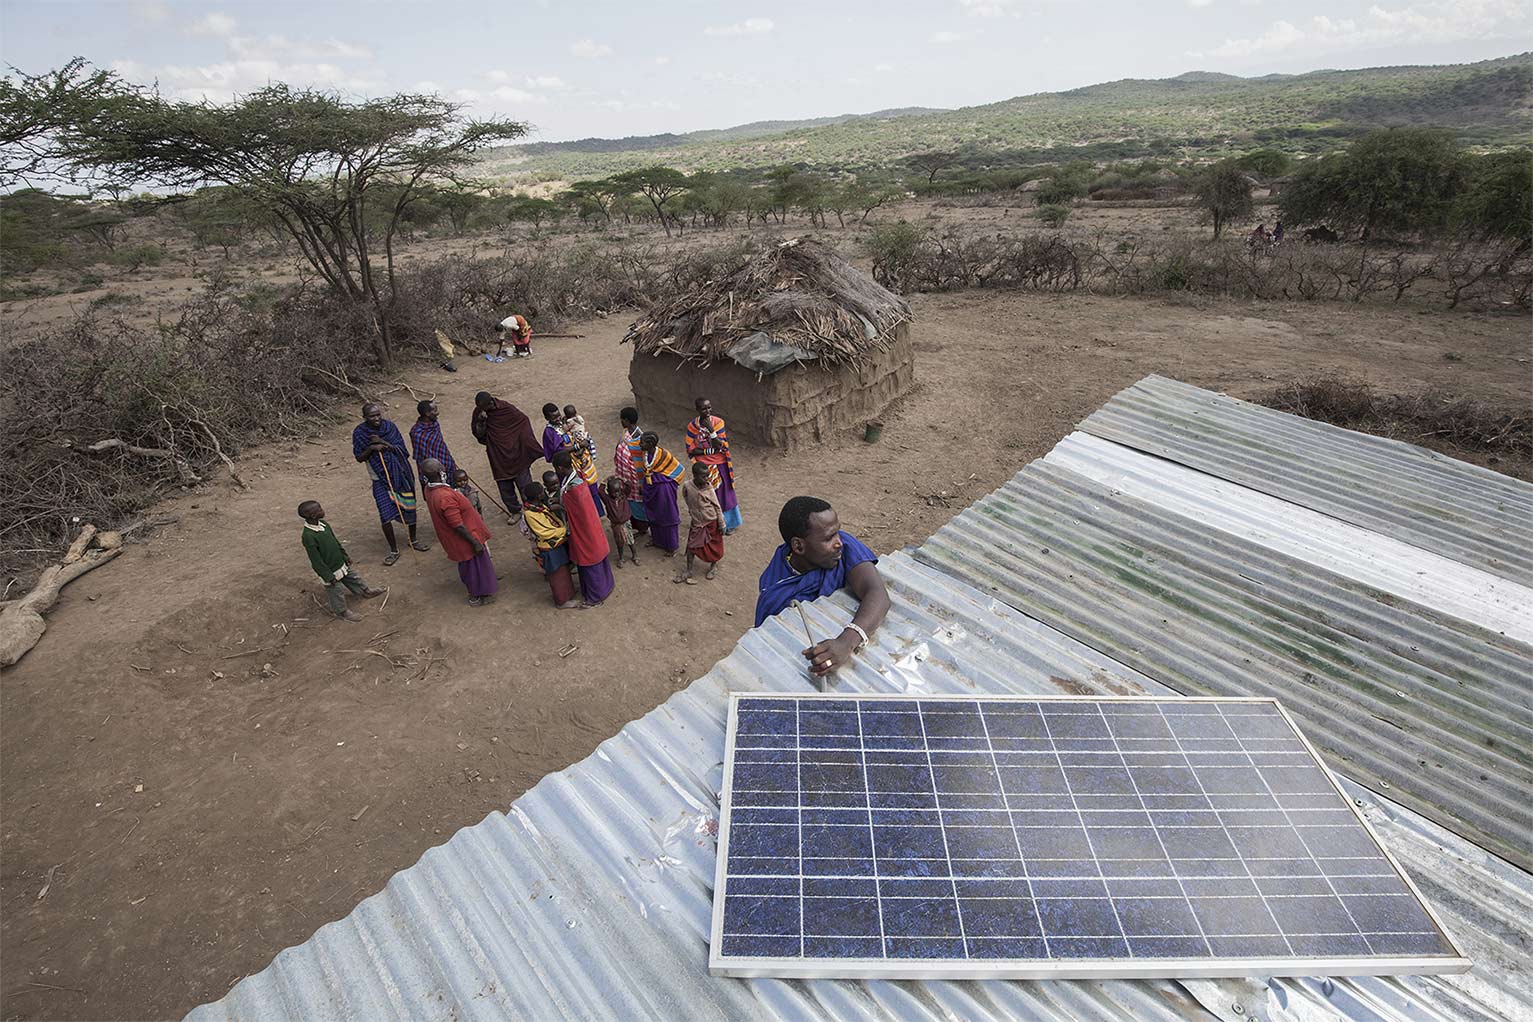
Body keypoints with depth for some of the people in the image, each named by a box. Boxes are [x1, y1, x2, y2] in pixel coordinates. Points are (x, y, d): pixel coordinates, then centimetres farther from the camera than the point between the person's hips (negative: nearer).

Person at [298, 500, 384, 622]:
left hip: (341, 563, 8)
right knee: (337, 591, 13)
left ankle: (365, 591, 51)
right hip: (331, 571, -8)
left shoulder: (323, 524, -7)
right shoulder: (308, 536, -32)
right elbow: (316, 561, -25)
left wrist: (345, 556, 15)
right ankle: (341, 611, 35)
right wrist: (329, 577, -19)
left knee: (354, 578, 27)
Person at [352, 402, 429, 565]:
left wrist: (383, 442, -22)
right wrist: (371, 448, -21)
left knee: (410, 508, 11)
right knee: (385, 515, -5)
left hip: (400, 475, 2)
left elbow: (401, 450, -10)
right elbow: (359, 458, -3)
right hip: (380, 479, -1)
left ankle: (413, 539, 33)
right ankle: (394, 550, 10)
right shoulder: (359, 432, -6)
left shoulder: (390, 427, -5)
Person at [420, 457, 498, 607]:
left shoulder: (429, 489, -8)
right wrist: (475, 542, -21)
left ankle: (474, 590, 49)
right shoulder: (445, 497, -36)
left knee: (467, 564, 29)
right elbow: (458, 526, -29)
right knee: (476, 564, 13)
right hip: (465, 538, -9)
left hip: (455, 539, 9)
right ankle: (478, 596, 31)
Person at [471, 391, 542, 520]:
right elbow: (478, 434, -5)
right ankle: (515, 511, 28)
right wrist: (480, 421, -24)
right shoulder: (478, 412, -5)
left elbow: (523, 420, -2)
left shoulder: (506, 408, -15)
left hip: (515, 454, -3)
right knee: (504, 488, 10)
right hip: (498, 458, 3)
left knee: (525, 485, 4)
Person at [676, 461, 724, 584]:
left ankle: (713, 566, 37)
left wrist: (721, 524, -7)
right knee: (692, 546, 4)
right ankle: (688, 571, 19)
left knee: (714, 546, 13)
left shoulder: (709, 488, -20)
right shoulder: (687, 486, -18)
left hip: (712, 522, -1)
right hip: (697, 522, 1)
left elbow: (717, 506, -11)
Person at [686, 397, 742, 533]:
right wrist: (711, 450, -18)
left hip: (720, 465, -1)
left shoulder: (718, 422, -12)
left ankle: (728, 523, 28)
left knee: (724, 493, 11)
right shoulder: (692, 426, -9)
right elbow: (691, 450, -10)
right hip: (703, 467, 1)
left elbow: (722, 446, -17)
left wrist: (711, 430, -28)